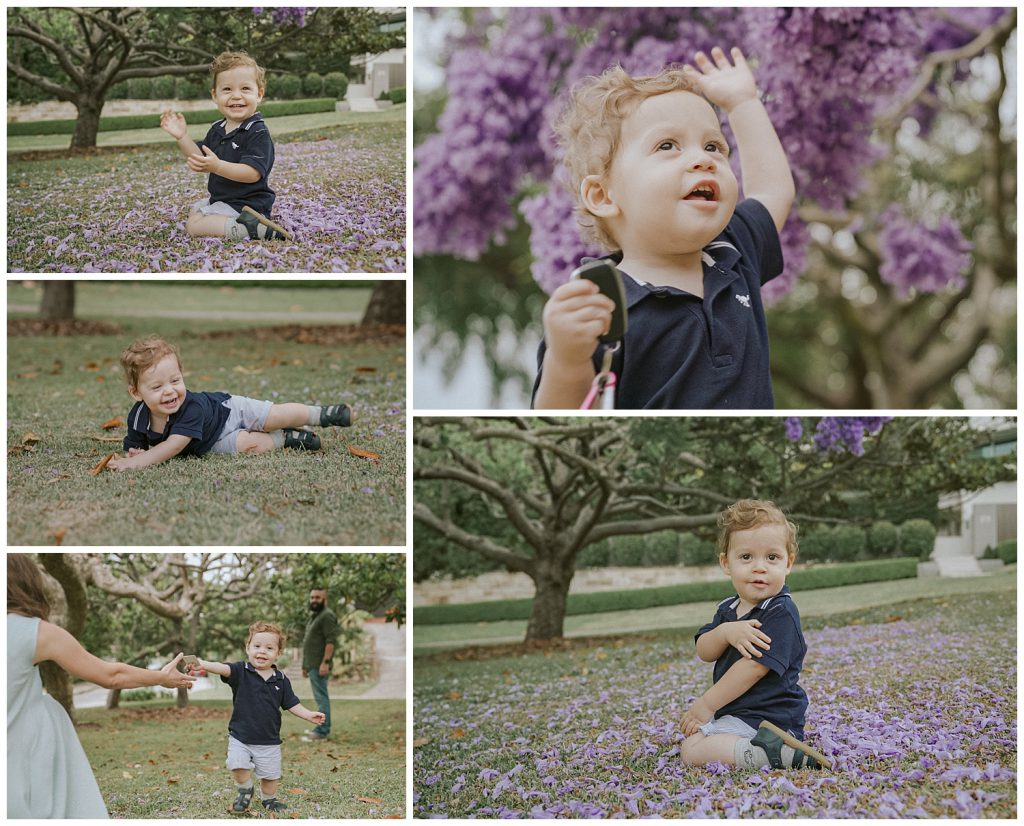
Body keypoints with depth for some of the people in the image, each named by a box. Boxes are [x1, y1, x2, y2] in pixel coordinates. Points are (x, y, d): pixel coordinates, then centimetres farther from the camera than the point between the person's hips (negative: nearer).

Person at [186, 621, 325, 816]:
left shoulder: (281, 680, -1)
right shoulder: (241, 671, -10)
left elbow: (291, 704, 6)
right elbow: (224, 669, -29)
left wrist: (308, 715, -9)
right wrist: (203, 664, -48)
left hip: (269, 740, 2)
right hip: (240, 736, -2)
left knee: (270, 775, 9)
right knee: (238, 766, -18)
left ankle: (269, 800, 37)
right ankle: (245, 791, 14)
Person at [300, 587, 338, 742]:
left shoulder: (327, 616, -11)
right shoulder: (315, 616, 21)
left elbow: (331, 640, -20)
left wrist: (325, 662, -25)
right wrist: (305, 665, 23)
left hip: (320, 666, -11)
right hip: (313, 665, 11)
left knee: (321, 697, -12)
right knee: (321, 697, 14)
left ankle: (321, 732, -15)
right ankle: (324, 727, 19)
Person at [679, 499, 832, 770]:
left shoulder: (781, 613, -17)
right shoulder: (727, 609, 10)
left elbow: (754, 666, -22)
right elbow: (704, 652, -1)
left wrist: (707, 704, -16)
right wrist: (726, 632, -24)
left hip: (767, 716, -10)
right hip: (732, 713, 10)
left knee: (693, 752, -20)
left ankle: (776, 753, -26)